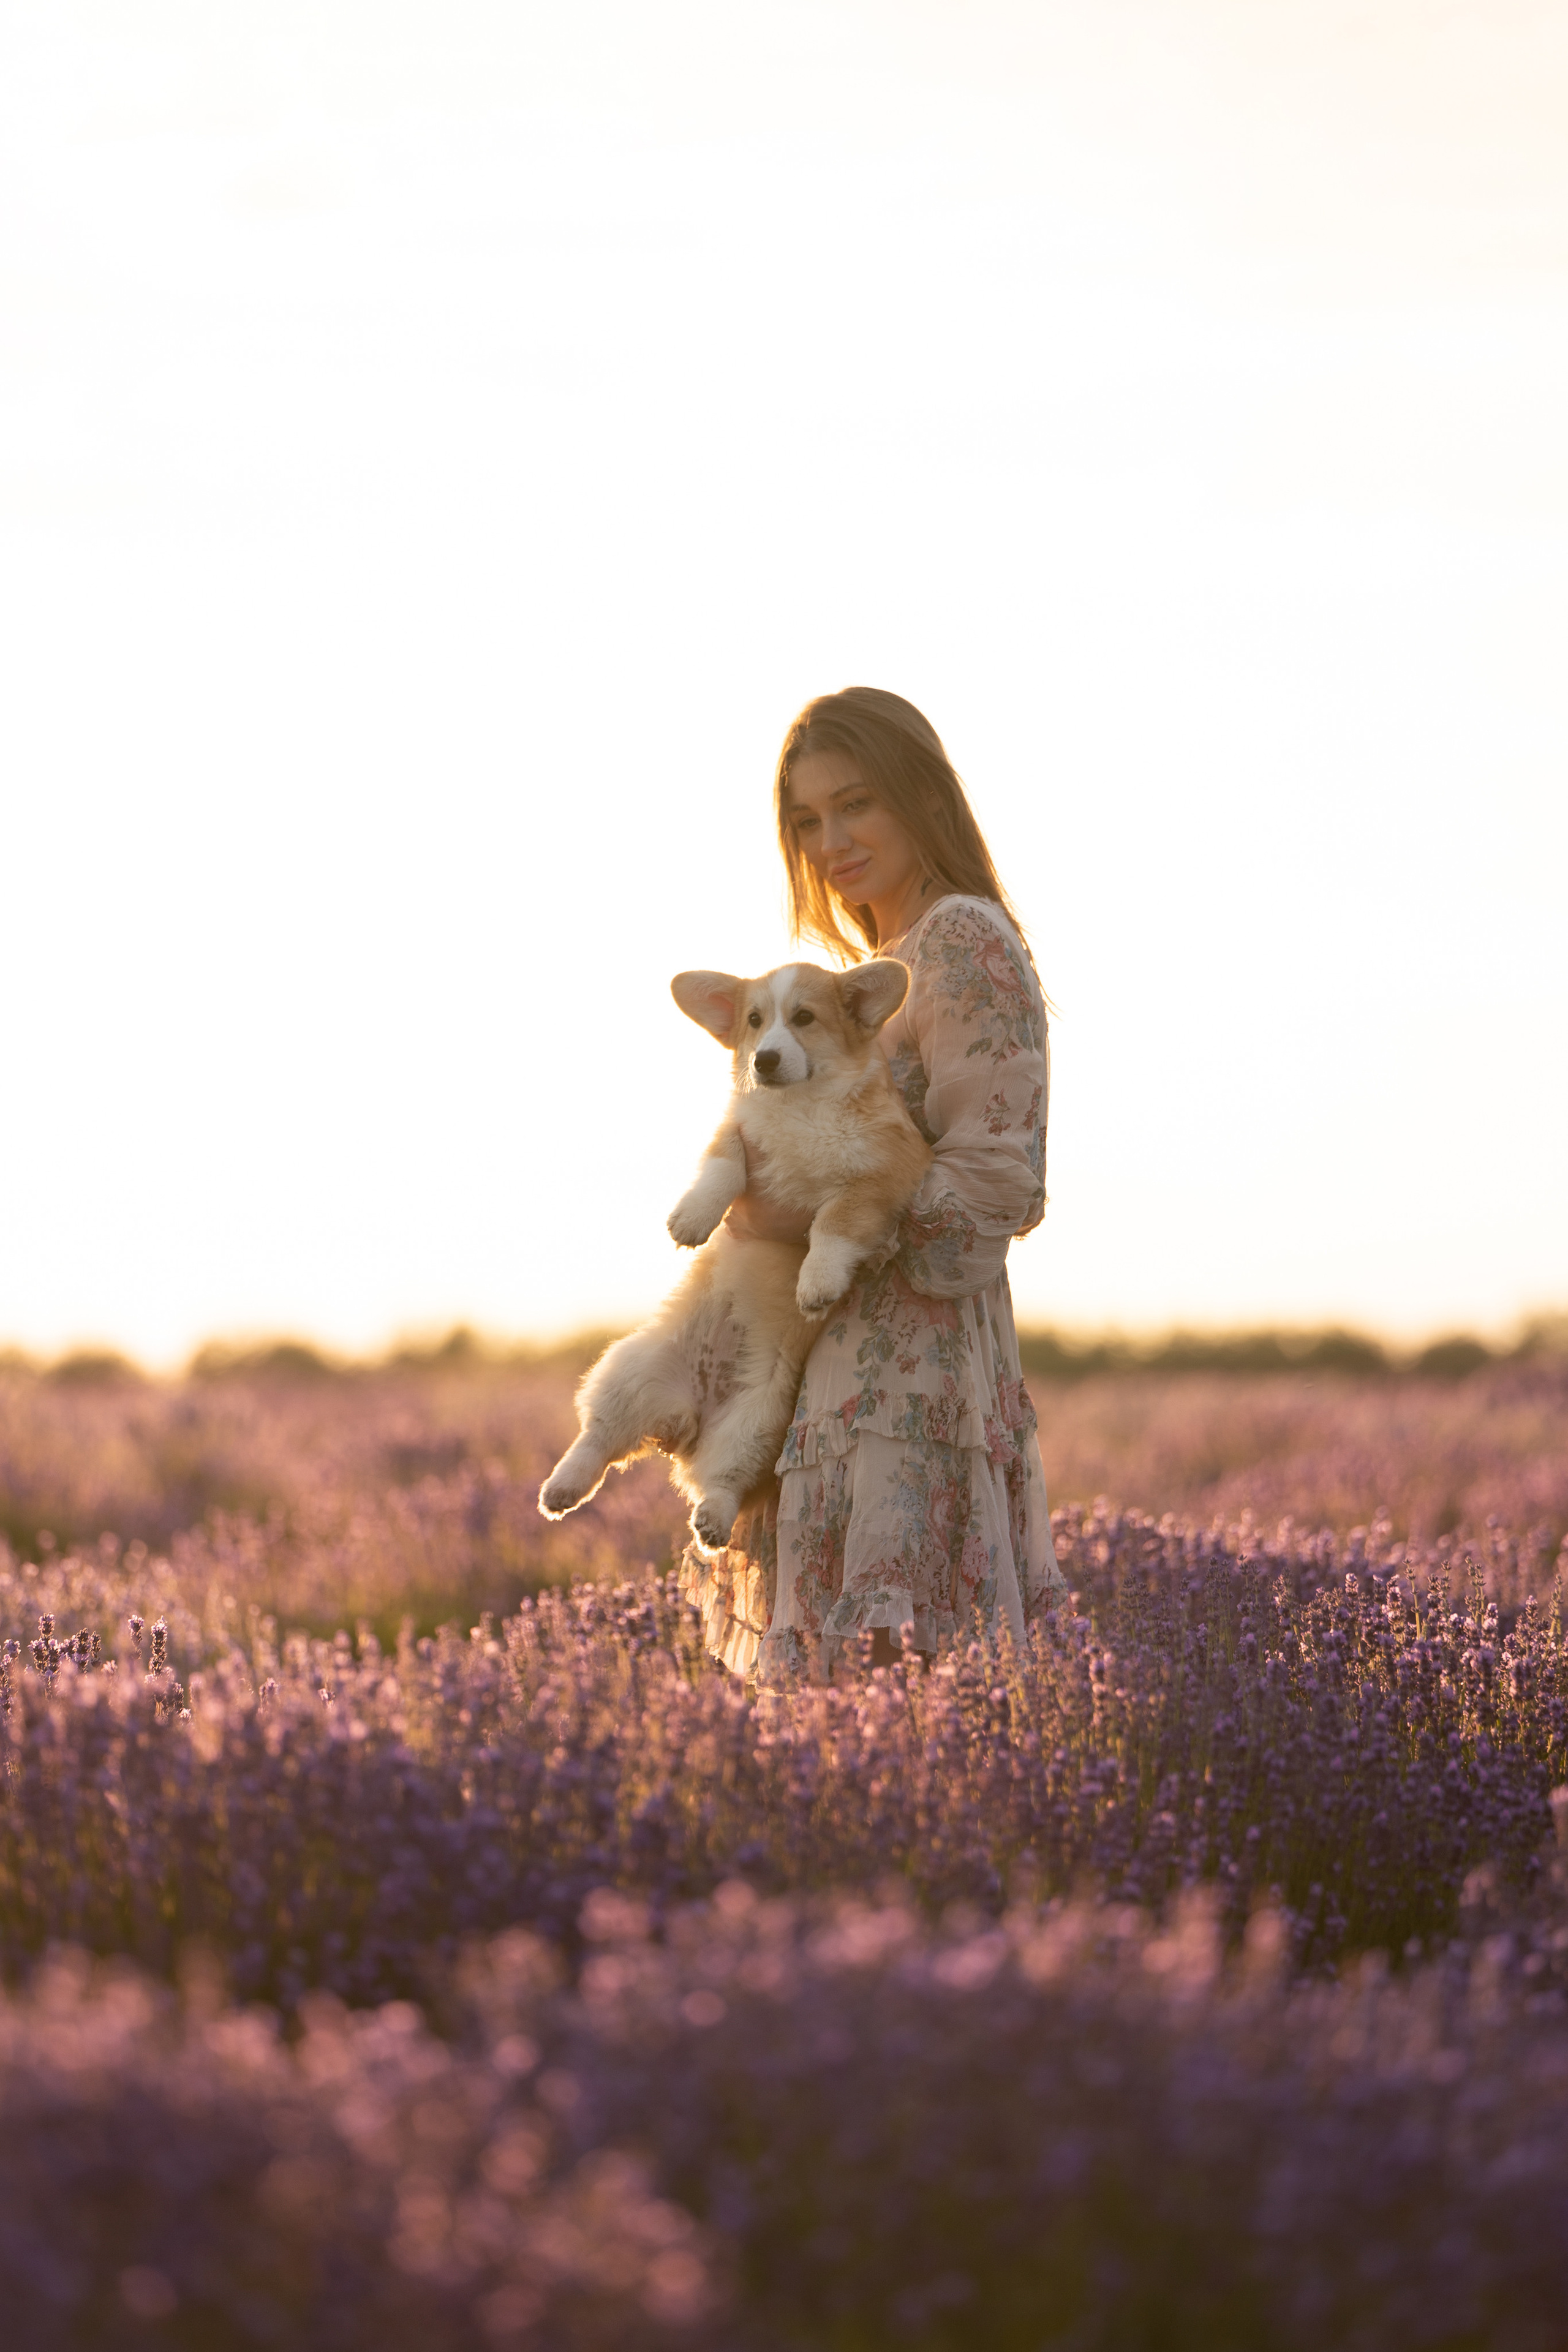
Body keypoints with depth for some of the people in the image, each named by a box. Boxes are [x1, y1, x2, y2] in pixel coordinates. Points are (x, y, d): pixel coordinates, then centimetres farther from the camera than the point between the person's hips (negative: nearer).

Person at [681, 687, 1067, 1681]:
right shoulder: (888, 964, 21)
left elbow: (994, 1184, -15)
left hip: (909, 1377, -9)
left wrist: (812, 1220, -15)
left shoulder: (966, 942, -9)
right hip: (848, 1367, 9)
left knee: (882, 1674, -13)